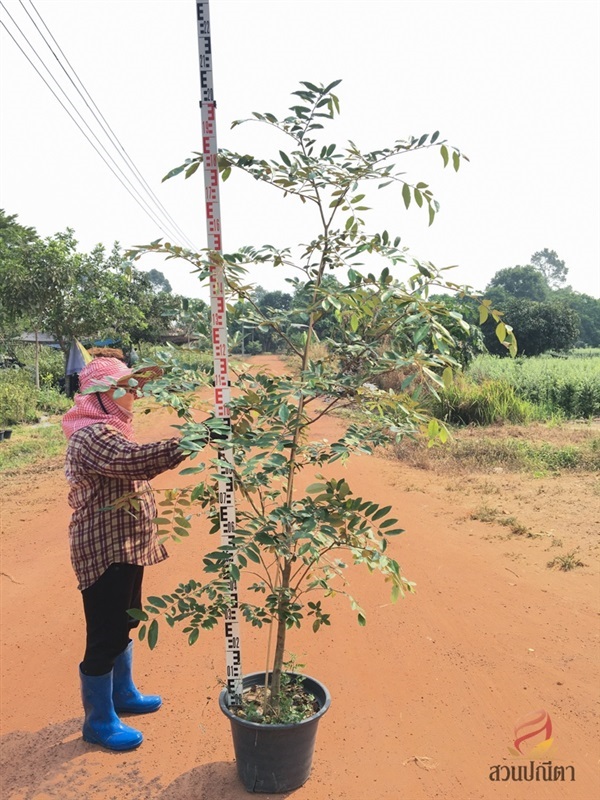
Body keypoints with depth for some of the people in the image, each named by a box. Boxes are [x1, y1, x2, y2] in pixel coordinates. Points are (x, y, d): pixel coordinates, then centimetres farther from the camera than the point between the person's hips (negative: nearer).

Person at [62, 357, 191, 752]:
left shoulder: (107, 431, 11)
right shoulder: (92, 436, -23)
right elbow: (136, 460, -39)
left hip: (124, 546, 10)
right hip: (106, 550, -10)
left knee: (125, 622, 22)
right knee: (106, 634, 4)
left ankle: (123, 693, 41)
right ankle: (99, 720, 22)